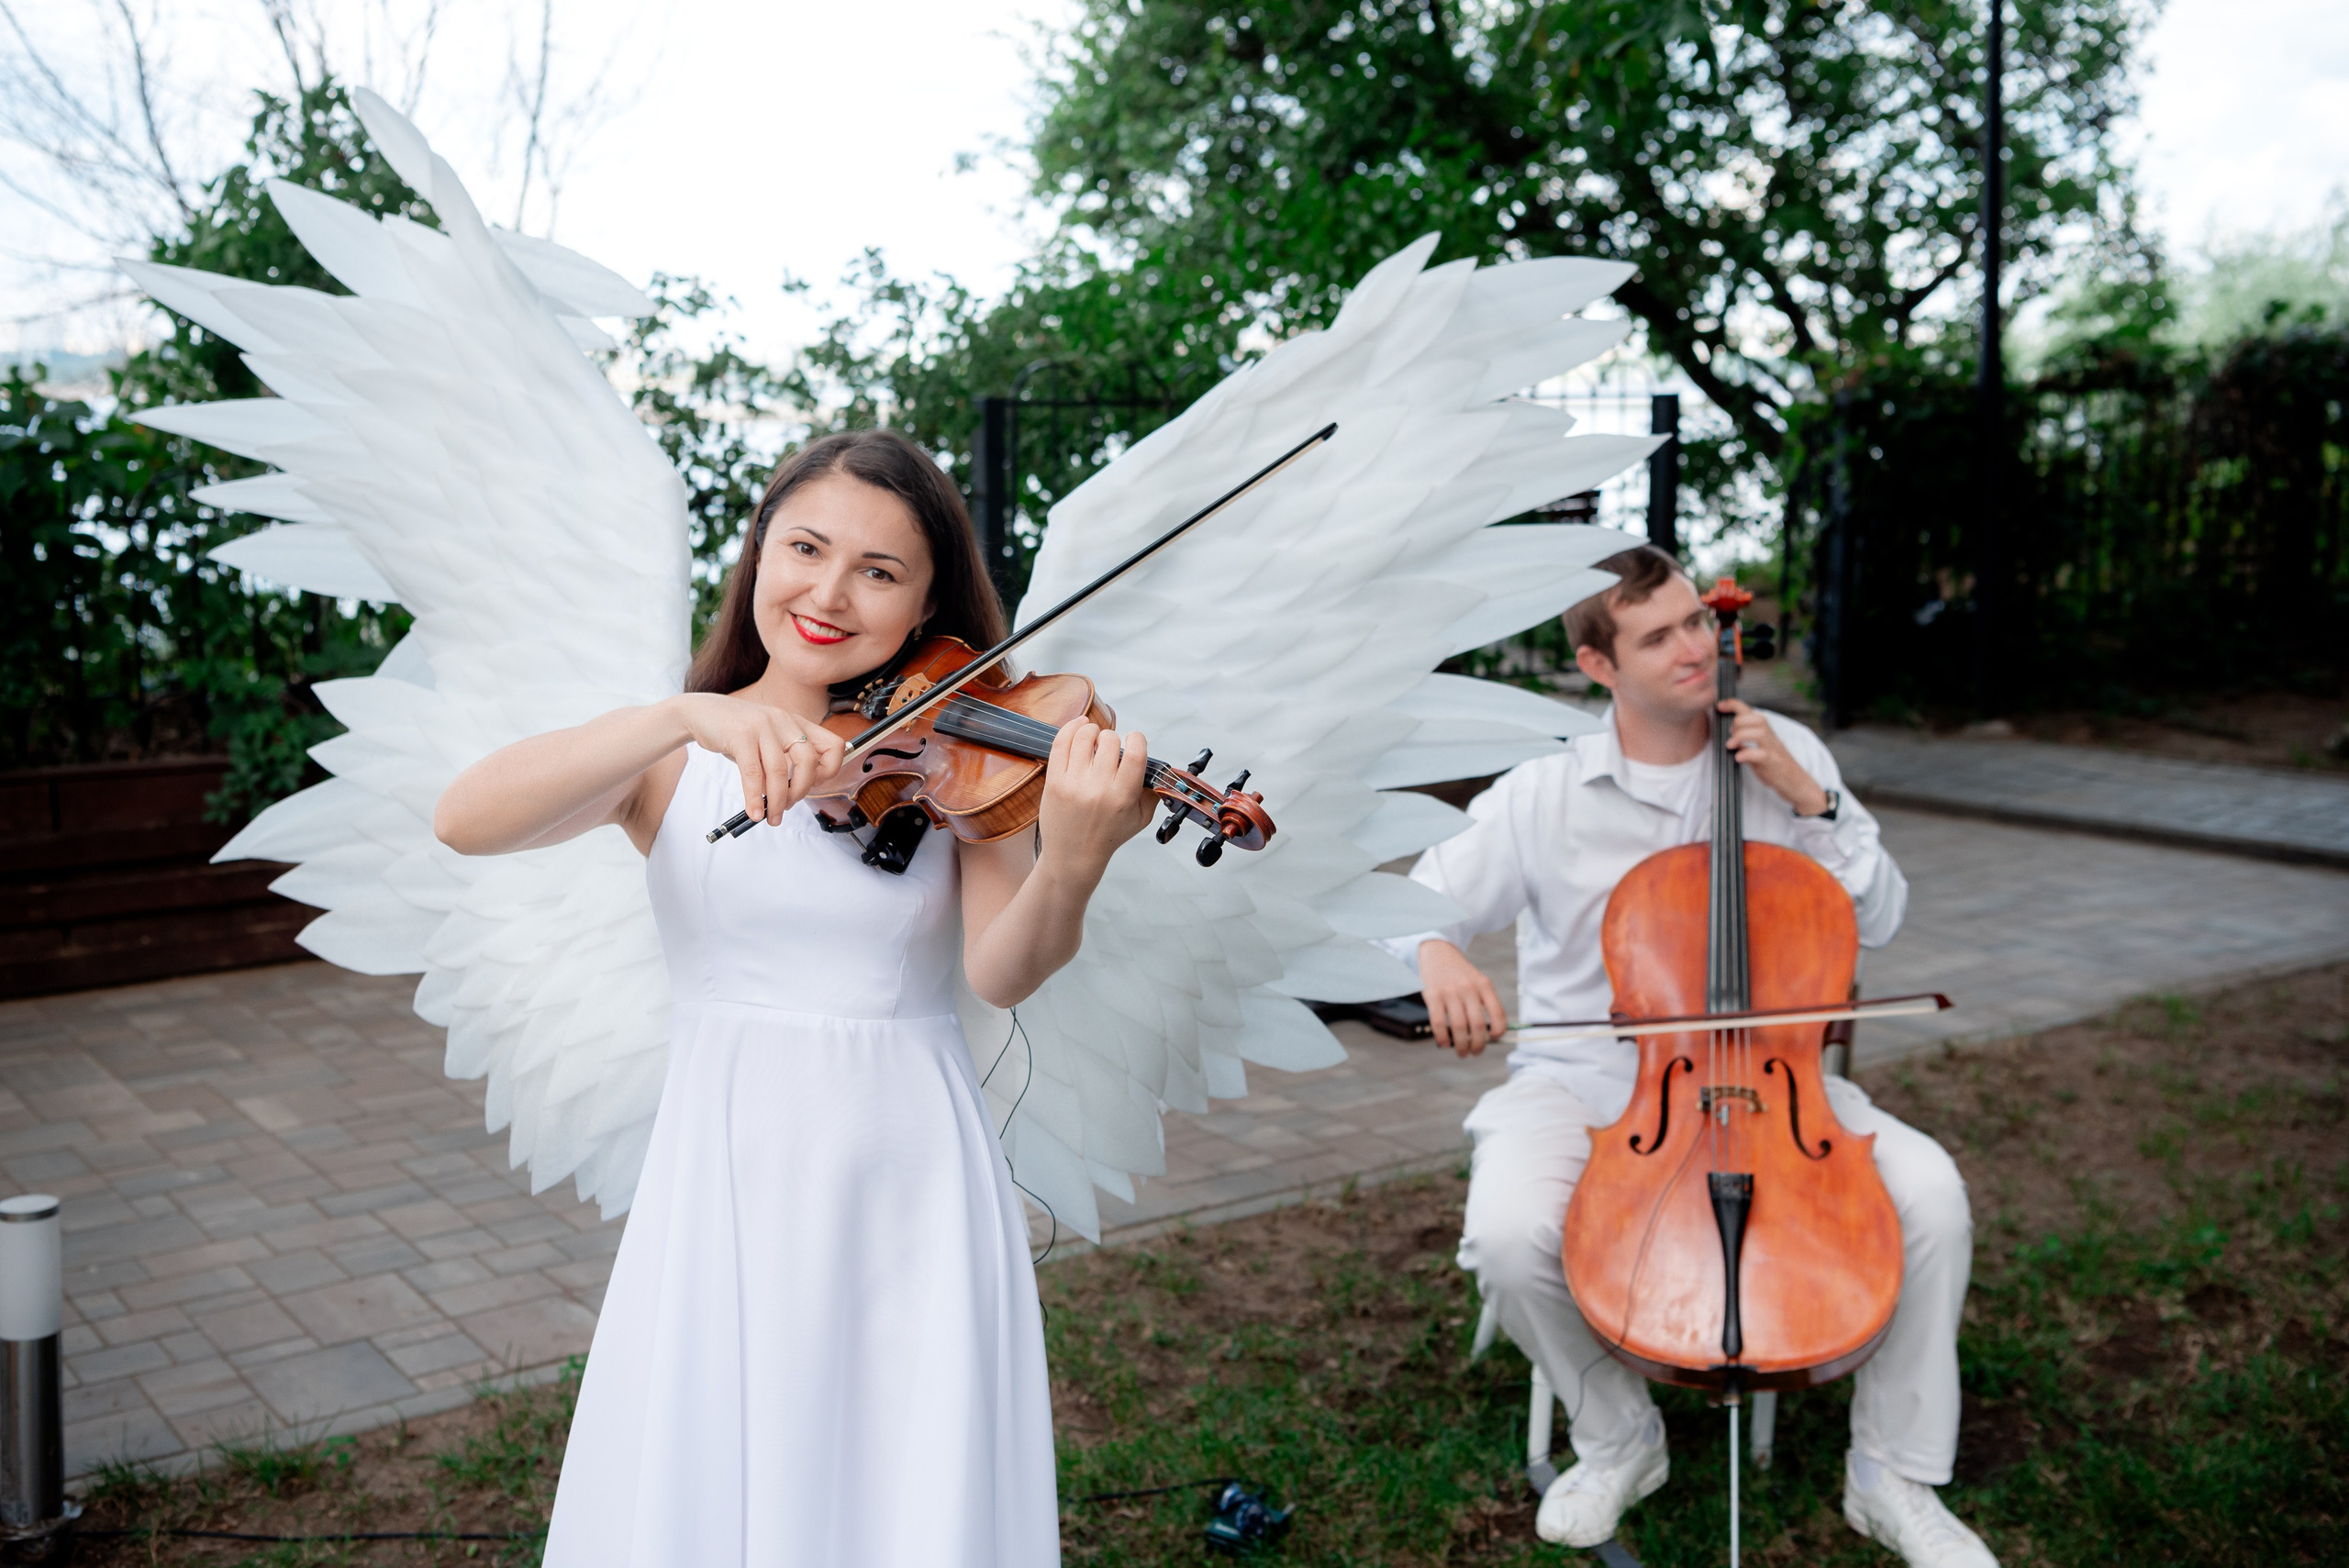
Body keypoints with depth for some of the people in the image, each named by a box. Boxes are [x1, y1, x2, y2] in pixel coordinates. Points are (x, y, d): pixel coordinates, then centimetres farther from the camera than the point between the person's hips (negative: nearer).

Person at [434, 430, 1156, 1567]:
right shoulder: (675, 757, 0)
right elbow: (462, 820, -18)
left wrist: (1069, 867, -36)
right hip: (725, 1178, 0)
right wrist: (692, 714, -32)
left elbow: (1001, 973, -14)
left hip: (911, 1186, 0)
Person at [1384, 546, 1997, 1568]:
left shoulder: (1788, 755, 3)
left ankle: (1895, 1476, 1)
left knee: (1931, 1189, -21)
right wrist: (1437, 955, -27)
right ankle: (1618, 1438, 3)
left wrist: (1809, 802, -9)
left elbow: (1878, 923, 5)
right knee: (1511, 1233, -30)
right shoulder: (1542, 799, -5)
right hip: (1586, 1080, -2)